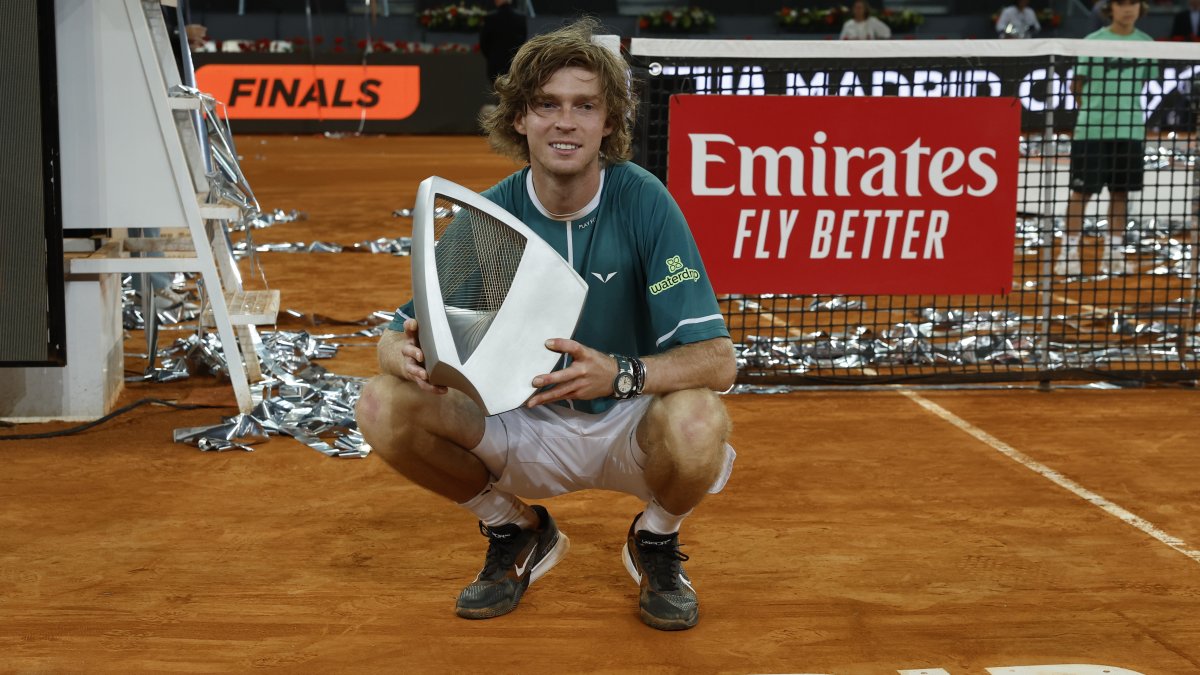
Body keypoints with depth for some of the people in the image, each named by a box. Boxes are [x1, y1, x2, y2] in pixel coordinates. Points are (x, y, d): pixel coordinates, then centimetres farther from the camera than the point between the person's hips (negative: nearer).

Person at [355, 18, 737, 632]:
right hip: (525, 426, 3)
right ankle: (515, 529, 7)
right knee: (383, 406, -20)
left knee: (697, 423, -37)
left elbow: (717, 359, -24)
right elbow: (397, 337, -6)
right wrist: (407, 355, -32)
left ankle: (656, 541, 1)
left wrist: (618, 374, -44)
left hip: (629, 425, -2)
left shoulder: (644, 202, -18)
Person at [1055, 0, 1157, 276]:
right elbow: (1078, 85, 2)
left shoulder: (1146, 43, 7)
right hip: (1091, 130, -3)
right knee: (1082, 191, -1)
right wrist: (1094, 110, -2)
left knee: (1121, 192, 8)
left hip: (1130, 130, 3)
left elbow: (1144, 84, 16)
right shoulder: (1093, 41, -3)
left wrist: (1128, 108, 7)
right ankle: (1069, 252, 7)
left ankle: (1115, 254, 17)